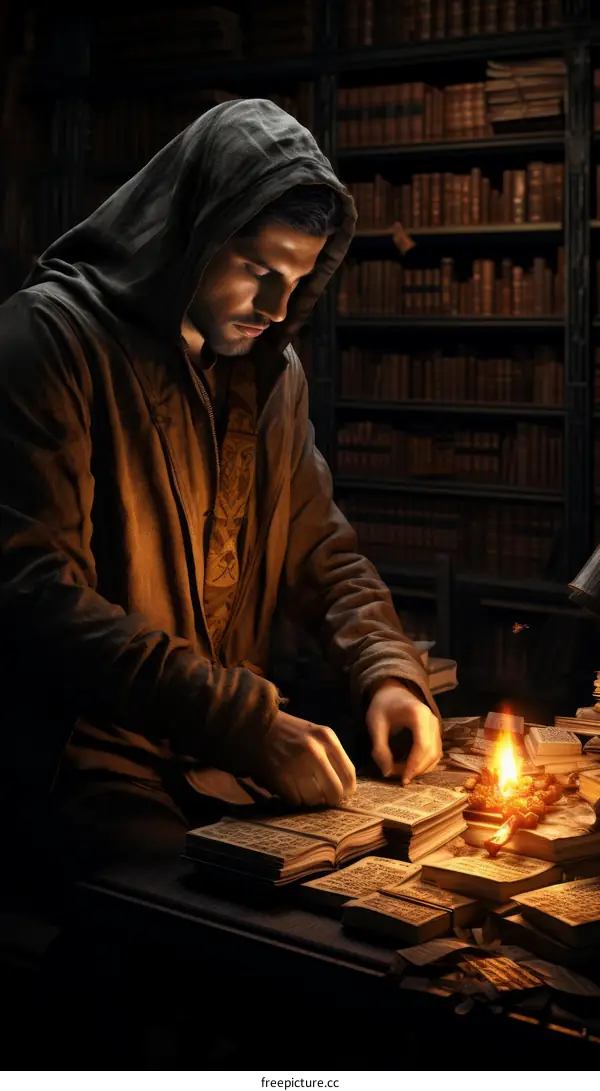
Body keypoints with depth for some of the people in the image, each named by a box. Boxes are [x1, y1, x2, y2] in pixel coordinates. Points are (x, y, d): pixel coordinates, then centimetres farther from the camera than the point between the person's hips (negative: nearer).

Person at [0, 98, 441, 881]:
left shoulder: (272, 368, 11)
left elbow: (320, 550, 18)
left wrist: (387, 669, -3)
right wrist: (248, 723, -25)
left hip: (232, 759, 7)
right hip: (93, 769, -6)